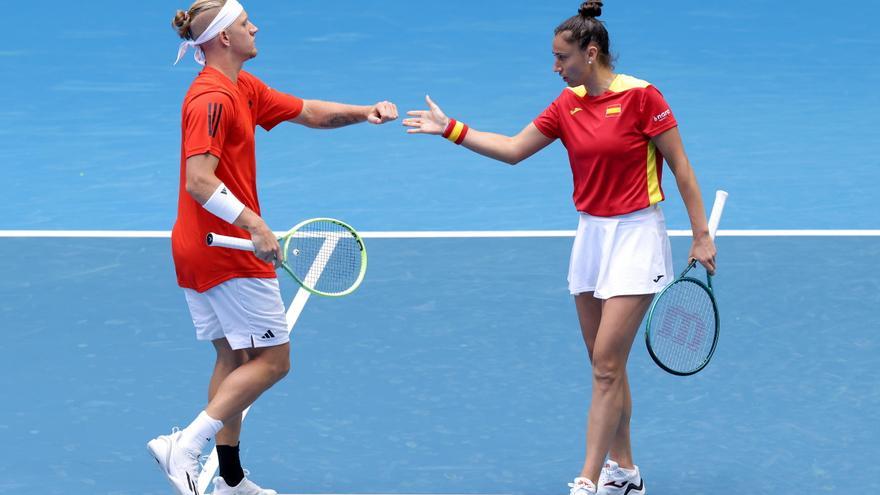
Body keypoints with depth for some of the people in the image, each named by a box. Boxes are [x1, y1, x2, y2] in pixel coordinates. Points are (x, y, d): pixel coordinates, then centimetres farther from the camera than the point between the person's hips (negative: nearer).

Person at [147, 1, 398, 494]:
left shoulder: (243, 89, 12)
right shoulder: (213, 98, -19)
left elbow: (310, 112, 19)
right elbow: (199, 181, -28)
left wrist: (364, 112, 3)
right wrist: (255, 226, -34)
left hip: (199, 249, 10)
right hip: (228, 251, -10)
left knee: (234, 358, 15)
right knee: (272, 360, -5)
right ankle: (185, 445, -13)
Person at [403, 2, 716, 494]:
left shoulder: (641, 97, -14)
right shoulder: (567, 106, 5)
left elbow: (681, 167, -9)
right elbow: (513, 149, 12)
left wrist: (702, 236, -10)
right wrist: (451, 129, 6)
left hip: (636, 237, -7)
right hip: (591, 235, 7)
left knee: (607, 363, -10)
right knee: (607, 366, 10)